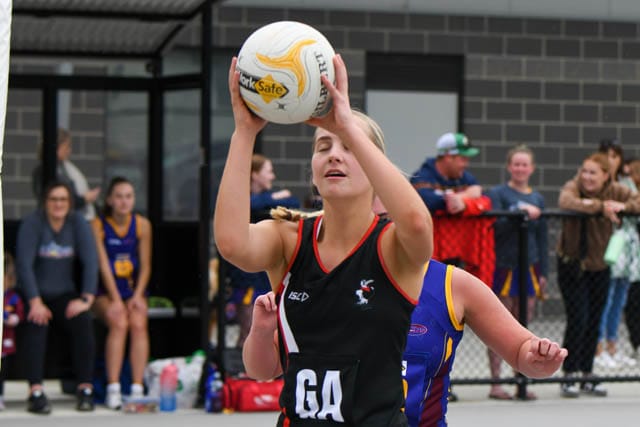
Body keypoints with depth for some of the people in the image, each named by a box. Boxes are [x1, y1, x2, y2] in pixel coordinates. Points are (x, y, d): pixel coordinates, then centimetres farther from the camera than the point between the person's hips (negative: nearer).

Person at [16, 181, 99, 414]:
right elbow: (24, 264, -17)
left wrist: (86, 299, -16)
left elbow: (90, 261, -4)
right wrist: (35, 303, -26)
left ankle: (86, 389, -24)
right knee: (36, 323, -33)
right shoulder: (32, 223, -8)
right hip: (34, 295, -3)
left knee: (83, 321, -27)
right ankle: (35, 392, -39)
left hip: (65, 295, 3)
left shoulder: (78, 223, 1)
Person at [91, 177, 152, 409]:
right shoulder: (98, 225, -4)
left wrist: (138, 296, -12)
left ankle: (137, 388, -28)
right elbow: (103, 266, -10)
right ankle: (113, 389, -29)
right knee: (119, 323, -29)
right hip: (105, 293, -2)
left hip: (133, 291, 2)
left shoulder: (142, 225, 4)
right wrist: (115, 300, -19)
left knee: (138, 323, -27)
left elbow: (145, 266, 3)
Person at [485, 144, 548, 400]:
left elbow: (542, 237, 15)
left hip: (529, 266, 5)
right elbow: (496, 226, -13)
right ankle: (495, 382, 0)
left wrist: (543, 272, 11)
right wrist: (521, 214, -23)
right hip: (503, 265, -5)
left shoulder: (537, 198, 14)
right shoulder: (498, 194, -1)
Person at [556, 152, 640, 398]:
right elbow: (565, 202, -35)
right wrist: (600, 207, -41)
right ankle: (569, 377, -4)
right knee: (577, 320, -12)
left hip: (599, 265, 4)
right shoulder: (573, 186, -13)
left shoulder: (615, 191, -3)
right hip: (572, 263, -4)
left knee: (594, 322, 9)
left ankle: (587, 376, 21)